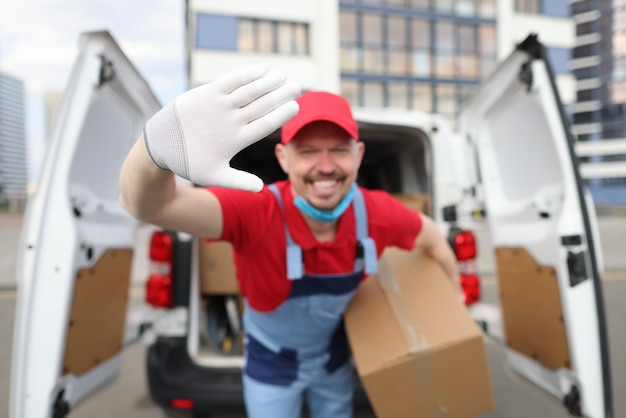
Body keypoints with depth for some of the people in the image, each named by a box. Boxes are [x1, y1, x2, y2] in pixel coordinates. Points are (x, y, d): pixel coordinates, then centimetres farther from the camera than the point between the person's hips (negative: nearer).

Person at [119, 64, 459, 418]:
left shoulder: (376, 213, -26)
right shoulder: (255, 212, -36)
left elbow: (431, 236, -4)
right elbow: (149, 206, -52)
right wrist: (160, 143, -74)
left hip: (334, 358, 3)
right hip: (271, 364, -2)